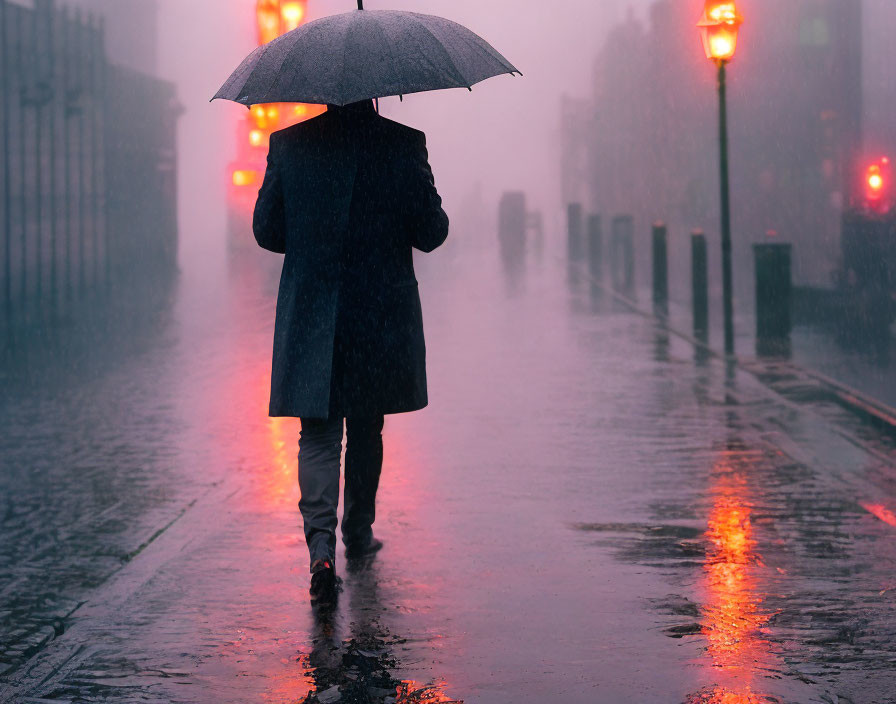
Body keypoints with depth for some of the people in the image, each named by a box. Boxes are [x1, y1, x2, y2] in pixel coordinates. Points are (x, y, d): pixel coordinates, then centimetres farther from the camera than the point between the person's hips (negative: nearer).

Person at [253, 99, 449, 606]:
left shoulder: (289, 144, -3)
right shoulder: (404, 144, -8)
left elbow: (266, 231, 3)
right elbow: (431, 232, -6)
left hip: (310, 317, 0)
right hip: (382, 317, 0)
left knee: (319, 435, 3)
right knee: (366, 430, 18)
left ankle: (322, 544, -16)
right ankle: (358, 534, 33)